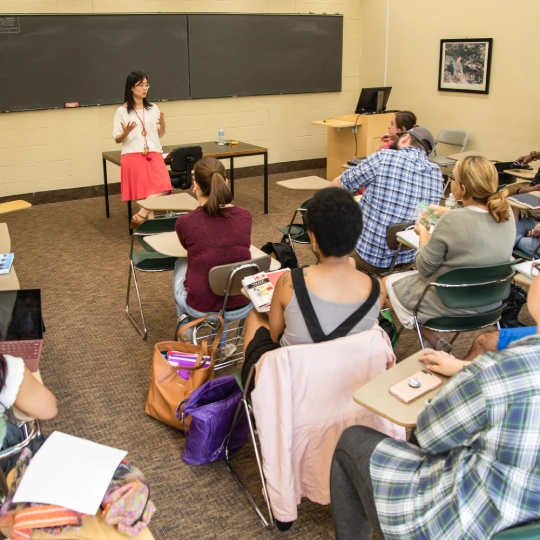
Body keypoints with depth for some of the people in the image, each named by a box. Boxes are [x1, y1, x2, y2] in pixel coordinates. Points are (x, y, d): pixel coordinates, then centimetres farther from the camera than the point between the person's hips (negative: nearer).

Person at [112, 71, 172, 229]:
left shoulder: (153, 108, 13)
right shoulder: (122, 111, 2)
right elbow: (117, 138, 3)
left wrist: (163, 124, -6)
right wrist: (126, 132, -18)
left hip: (154, 155, 3)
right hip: (132, 156, -3)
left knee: (162, 187, -18)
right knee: (143, 192, -13)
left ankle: (140, 216, -10)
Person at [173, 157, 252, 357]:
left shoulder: (185, 222, -14)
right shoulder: (245, 216, -6)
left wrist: (199, 200, 18)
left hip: (201, 308, -2)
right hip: (242, 307, 2)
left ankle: (186, 339, 47)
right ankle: (220, 343, 44)